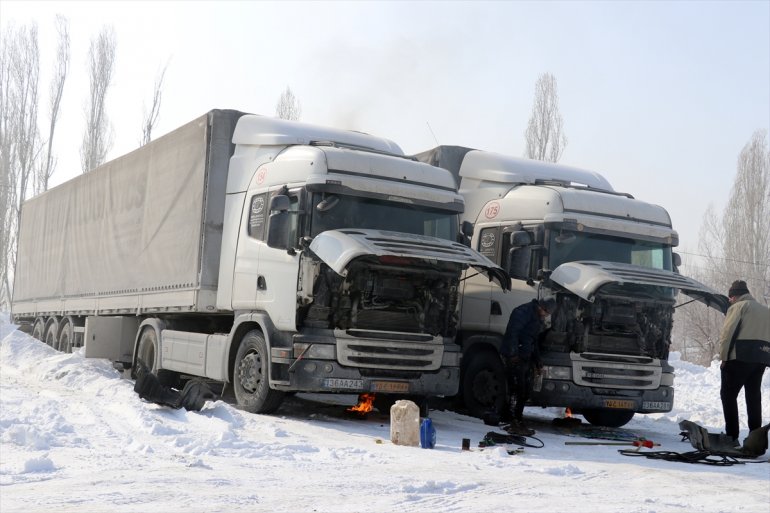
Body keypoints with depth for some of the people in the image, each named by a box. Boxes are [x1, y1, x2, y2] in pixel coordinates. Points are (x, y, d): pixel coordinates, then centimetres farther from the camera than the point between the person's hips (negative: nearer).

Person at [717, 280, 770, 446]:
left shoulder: (738, 307, 0)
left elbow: (727, 333, -9)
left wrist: (724, 357, -5)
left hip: (740, 357, -7)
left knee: (728, 395, 0)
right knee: (754, 396, 14)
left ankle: (732, 436, -6)